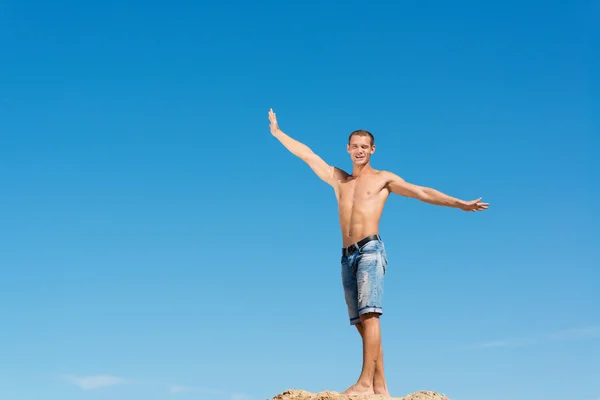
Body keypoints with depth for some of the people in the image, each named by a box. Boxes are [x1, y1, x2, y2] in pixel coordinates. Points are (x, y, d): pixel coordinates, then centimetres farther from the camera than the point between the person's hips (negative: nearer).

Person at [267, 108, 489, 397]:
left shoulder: (384, 178, 11)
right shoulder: (338, 179, 22)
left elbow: (422, 193, 5)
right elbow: (307, 154, 26)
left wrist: (459, 203, -2)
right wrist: (277, 132, 30)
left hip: (370, 250, -5)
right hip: (347, 256, 5)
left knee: (369, 316, -18)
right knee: (362, 323, 1)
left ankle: (366, 382, -24)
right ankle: (380, 387, 2)